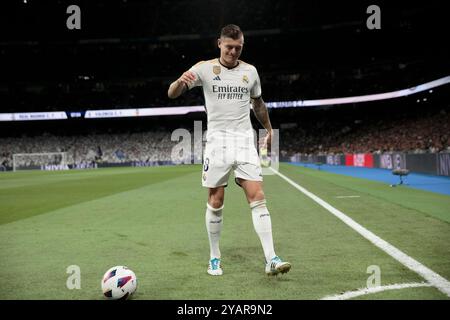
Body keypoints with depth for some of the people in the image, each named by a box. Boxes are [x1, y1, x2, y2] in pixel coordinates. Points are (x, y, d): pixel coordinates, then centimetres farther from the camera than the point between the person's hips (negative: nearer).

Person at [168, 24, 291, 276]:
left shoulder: (250, 71, 10)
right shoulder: (204, 68, 1)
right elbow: (172, 94, -5)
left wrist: (269, 129, 29)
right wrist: (181, 81, -27)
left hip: (245, 142, 2)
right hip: (217, 142, -2)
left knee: (258, 198, -8)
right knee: (216, 203, 1)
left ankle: (271, 259, -9)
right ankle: (215, 258, 17)